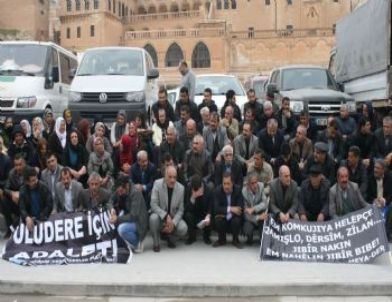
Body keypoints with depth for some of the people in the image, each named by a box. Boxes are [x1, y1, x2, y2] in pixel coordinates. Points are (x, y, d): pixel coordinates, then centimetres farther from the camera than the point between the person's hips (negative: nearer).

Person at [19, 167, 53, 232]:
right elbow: (22, 208, -11)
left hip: (43, 219, -1)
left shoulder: (43, 187, -8)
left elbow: (49, 205, -7)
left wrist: (40, 218, -14)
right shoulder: (23, 190, -4)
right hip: (30, 219, 1)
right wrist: (27, 218, -31)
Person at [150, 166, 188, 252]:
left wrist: (173, 223, -22)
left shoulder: (181, 188, -10)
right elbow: (153, 205, -18)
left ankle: (170, 236, 11)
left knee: (183, 229, -26)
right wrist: (166, 216, -30)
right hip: (160, 216, -1)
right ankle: (156, 243, -9)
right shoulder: (157, 184, -16)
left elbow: (180, 210, -6)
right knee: (153, 218, -35)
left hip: (174, 218, 1)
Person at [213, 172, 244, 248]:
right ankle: (221, 239, -1)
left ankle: (235, 240, -2)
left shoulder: (238, 190, -14)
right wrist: (230, 209, -33)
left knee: (236, 221, -33)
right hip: (223, 216, 1)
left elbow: (240, 208, -19)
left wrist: (226, 213, -27)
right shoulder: (217, 190, -13)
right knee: (218, 220, -31)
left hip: (234, 216, 0)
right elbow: (216, 208, -20)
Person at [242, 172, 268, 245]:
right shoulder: (244, 192, -20)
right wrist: (258, 217, -30)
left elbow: (265, 203, -19)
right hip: (250, 218, -2)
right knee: (247, 231, -29)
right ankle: (249, 238, 13)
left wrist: (253, 209, -34)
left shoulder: (261, 186, -16)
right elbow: (246, 213, -17)